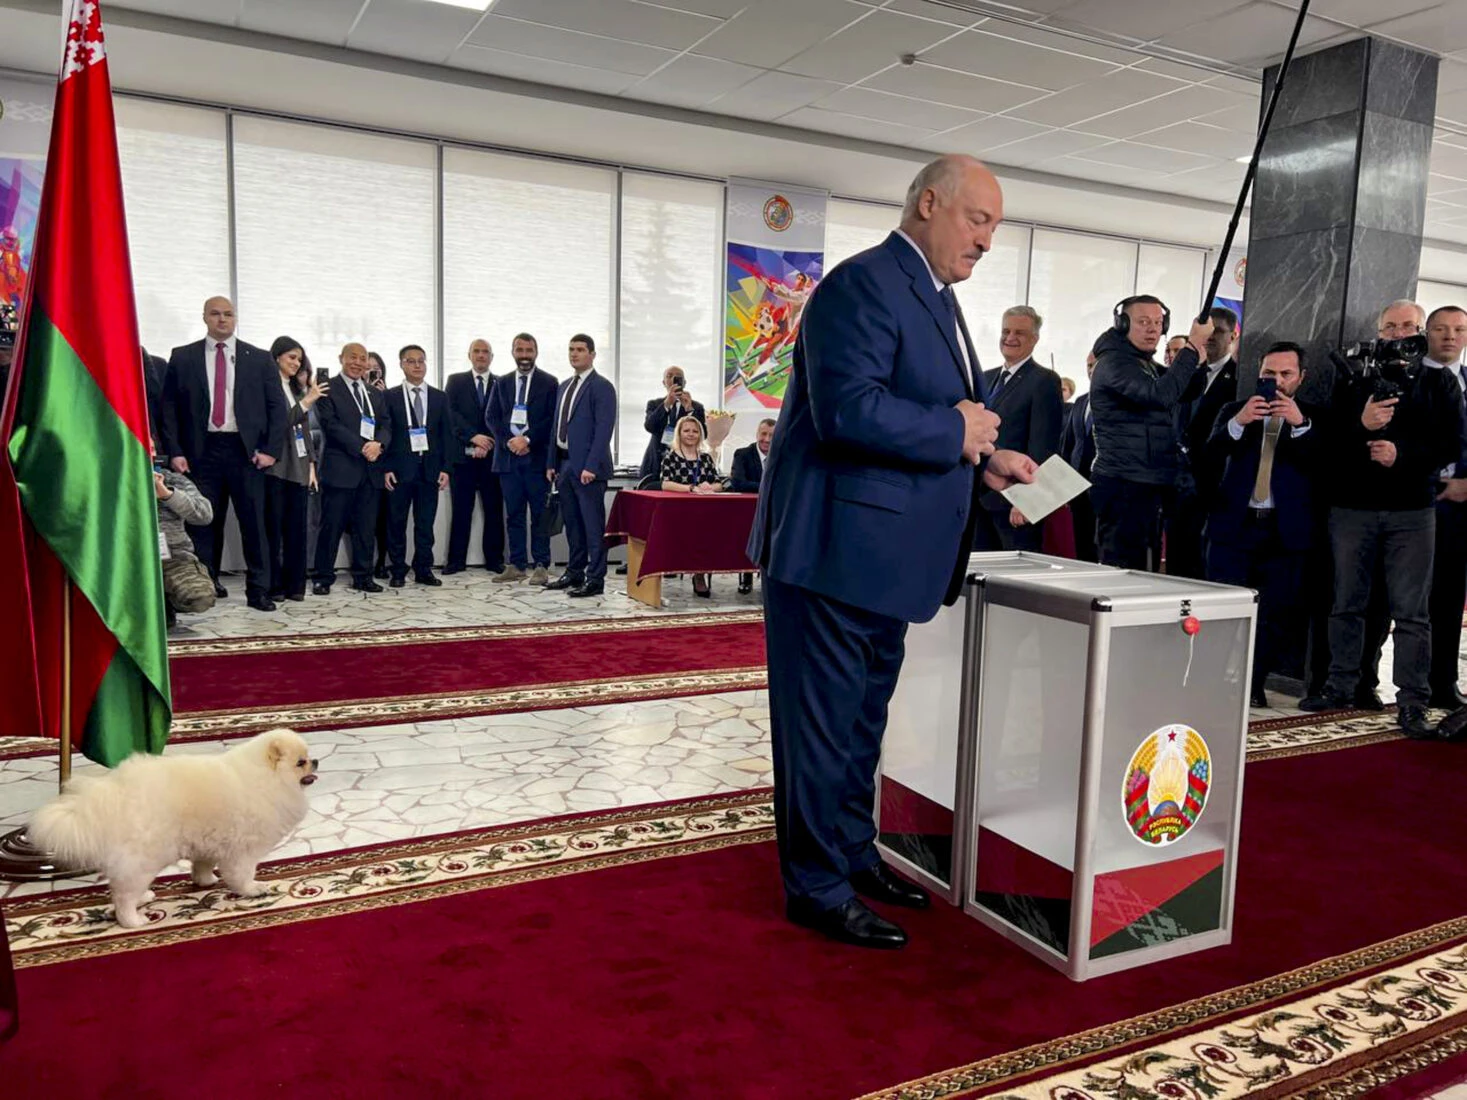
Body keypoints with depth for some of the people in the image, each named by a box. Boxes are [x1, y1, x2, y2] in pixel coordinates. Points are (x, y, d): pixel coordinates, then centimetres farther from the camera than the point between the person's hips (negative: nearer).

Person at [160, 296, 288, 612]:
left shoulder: (260, 358, 8)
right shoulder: (182, 357, 8)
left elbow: (277, 407, 5)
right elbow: (169, 407, 6)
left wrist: (271, 450, -4)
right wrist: (174, 452, -3)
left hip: (246, 451, 0)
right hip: (202, 451, 1)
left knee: (254, 523, 0)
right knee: (204, 523, 5)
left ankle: (258, 590, 6)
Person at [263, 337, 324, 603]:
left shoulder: (297, 389, 16)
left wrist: (311, 464, 12)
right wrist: (306, 403, -15)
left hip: (299, 468, 6)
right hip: (276, 468, -6)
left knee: (297, 529, 6)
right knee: (274, 529, -2)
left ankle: (295, 584, 10)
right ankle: (274, 586, 4)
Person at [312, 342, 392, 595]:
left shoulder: (375, 394, 19)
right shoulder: (329, 389, 1)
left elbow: (386, 424, 11)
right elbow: (331, 424, -10)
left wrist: (379, 444, -11)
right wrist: (361, 447, -17)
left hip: (370, 469, 5)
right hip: (340, 467, -5)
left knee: (365, 527, 8)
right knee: (332, 525, -1)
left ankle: (363, 576, 15)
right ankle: (323, 577, 6)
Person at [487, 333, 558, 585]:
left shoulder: (549, 382, 3)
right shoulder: (501, 383, 14)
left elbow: (552, 419, -4)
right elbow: (492, 417, 8)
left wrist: (528, 440, -13)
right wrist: (509, 441, -8)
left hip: (537, 456, -3)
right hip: (508, 456, 4)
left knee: (540, 514, -1)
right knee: (513, 515, 7)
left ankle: (541, 566, 2)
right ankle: (517, 565, 12)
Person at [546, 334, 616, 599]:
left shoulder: (601, 387, -7)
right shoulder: (564, 386, 18)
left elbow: (604, 429, -14)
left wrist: (591, 466, -20)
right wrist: (552, 463, 13)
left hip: (587, 466, -8)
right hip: (565, 464, 8)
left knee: (593, 524, -3)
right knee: (572, 523, 14)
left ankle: (595, 579, 1)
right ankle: (575, 572, 24)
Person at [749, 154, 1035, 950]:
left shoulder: (933, 295, 17)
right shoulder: (864, 284, -15)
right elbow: (847, 409, -27)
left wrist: (983, 458, 5)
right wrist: (955, 430, -17)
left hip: (882, 553, 10)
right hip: (833, 549, -10)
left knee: (863, 720, 20)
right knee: (822, 723, 2)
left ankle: (854, 855, 35)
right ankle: (817, 888, 16)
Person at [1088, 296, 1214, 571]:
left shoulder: (1148, 366, 21)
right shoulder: (1113, 362, -10)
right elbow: (1160, 394, -24)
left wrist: (1198, 353, 5)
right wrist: (1192, 346, -19)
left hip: (1149, 486, 10)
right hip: (1123, 486, -10)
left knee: (1136, 569, 13)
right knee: (1121, 571, -10)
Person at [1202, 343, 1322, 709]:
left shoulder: (1314, 420, 9)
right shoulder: (1233, 411, 10)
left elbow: (1324, 468, -5)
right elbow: (1208, 459, -3)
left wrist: (1300, 424, -18)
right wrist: (1237, 423, -19)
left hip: (1286, 531, 0)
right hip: (1233, 525, 0)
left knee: (1277, 615, 2)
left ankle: (1254, 683, 15)